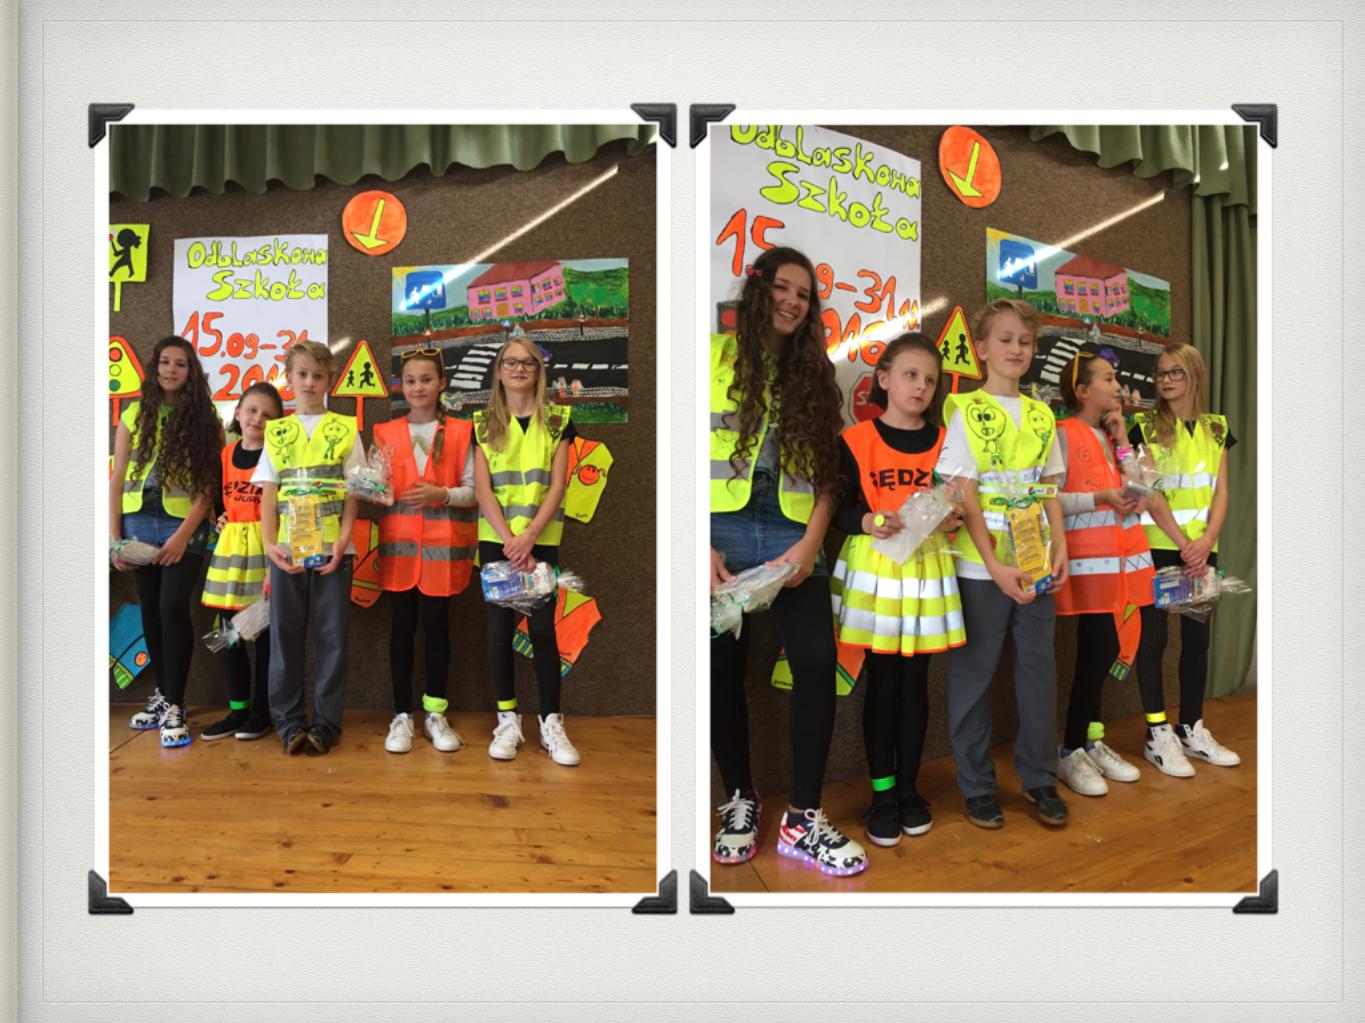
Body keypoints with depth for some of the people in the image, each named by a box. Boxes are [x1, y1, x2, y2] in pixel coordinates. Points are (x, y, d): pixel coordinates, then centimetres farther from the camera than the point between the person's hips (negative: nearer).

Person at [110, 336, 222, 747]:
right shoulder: (134, 415, 8)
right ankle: (163, 694, 23)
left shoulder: (205, 419, 1)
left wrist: (183, 535, -12)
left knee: (173, 608, -12)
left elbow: (208, 486, -4)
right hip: (139, 523, 3)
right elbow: (117, 481, 7)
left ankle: (174, 707, -3)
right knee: (151, 611, 10)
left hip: (184, 526, -3)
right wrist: (114, 537, 1)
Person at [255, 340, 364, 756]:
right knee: (285, 634, 6)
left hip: (332, 550, -2)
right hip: (286, 549, 2)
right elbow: (268, 492, 6)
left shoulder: (345, 429, 5)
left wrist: (343, 540, -12)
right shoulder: (276, 432, 10)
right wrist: (269, 543, -7)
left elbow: (353, 491, 0)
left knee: (331, 635, 3)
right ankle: (289, 720, 18)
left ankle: (326, 722, 13)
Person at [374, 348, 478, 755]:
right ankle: (402, 716, 14)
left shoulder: (460, 432, 3)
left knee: (437, 625, 5)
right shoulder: (385, 433, 8)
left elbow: (473, 490, -1)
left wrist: (442, 494, -18)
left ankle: (435, 714, 16)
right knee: (403, 626, 5)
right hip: (399, 542, 1)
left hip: (443, 543, -1)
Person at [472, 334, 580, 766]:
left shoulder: (557, 420, 4)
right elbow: (482, 490, -3)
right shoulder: (483, 423, 5)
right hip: (496, 540, 1)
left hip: (541, 540, -1)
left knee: (542, 628, -2)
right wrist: (509, 540, -14)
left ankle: (551, 723, 9)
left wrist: (529, 536, -14)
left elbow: (557, 486, -3)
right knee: (500, 628, 4)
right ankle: (508, 720, 15)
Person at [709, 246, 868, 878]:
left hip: (792, 538, 2)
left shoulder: (815, 374, 16)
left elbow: (827, 474, 10)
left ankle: (802, 819, 6)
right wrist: (701, 546, -11)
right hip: (721, 533, -2)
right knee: (722, 669, 5)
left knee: (817, 663, -9)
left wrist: (811, 544, -4)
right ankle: (740, 799, 25)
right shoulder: (716, 356, 3)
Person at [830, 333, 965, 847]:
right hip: (874, 568, -2)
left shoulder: (943, 441, 5)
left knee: (915, 682, 10)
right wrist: (871, 523, -22)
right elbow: (838, 509, -4)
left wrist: (952, 519, -12)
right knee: (882, 682, 4)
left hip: (928, 569, 3)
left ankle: (908, 787, 25)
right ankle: (882, 793, 18)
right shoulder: (856, 440, -4)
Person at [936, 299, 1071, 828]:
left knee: (1039, 668, 10)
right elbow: (965, 496, -11)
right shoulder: (966, 411, -5)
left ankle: (1039, 776, 27)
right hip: (981, 566, -5)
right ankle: (976, 784, 19)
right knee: (974, 673, 5)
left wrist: (1060, 548, 0)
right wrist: (995, 565, -17)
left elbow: (1049, 489, 13)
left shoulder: (1041, 414, 11)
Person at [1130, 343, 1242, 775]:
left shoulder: (1217, 429, 11)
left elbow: (1220, 492, 4)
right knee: (1153, 637, -2)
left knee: (1197, 636, 10)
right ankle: (1158, 734, 6)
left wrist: (1206, 540, -11)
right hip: (1157, 547, -4)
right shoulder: (1146, 428, -2)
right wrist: (1182, 543, -16)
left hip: (1202, 549, 4)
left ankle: (1191, 728, 22)